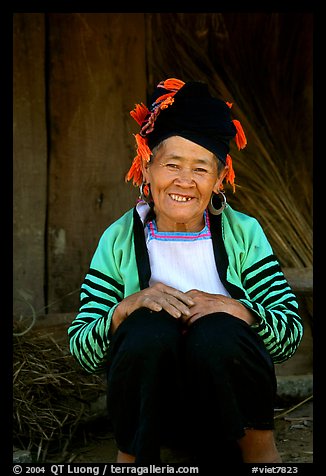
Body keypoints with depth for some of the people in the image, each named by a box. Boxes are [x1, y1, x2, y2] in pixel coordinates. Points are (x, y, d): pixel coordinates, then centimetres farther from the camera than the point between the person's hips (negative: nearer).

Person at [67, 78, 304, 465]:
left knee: (217, 333, -30)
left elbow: (292, 333, -7)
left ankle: (258, 447, -3)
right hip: (150, 407, 0)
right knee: (149, 328, -29)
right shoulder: (120, 240, -2)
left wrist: (235, 308, -25)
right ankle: (130, 454, -5)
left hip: (227, 405, 0)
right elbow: (81, 352, -7)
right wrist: (127, 307, -25)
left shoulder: (243, 234, -1)